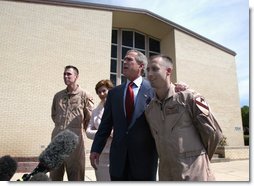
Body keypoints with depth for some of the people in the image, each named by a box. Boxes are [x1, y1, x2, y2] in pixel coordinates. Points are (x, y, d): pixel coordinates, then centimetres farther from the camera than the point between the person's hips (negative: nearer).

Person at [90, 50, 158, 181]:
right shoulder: (114, 92, 8)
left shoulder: (153, 89, -3)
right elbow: (106, 124, 7)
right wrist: (96, 149, 0)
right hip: (118, 157, 4)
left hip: (144, 155, -3)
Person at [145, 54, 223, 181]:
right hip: (165, 175, 5)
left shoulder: (189, 98, -10)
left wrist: (199, 158, 8)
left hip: (194, 174, -4)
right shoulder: (149, 110, 5)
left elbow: (213, 133, -3)